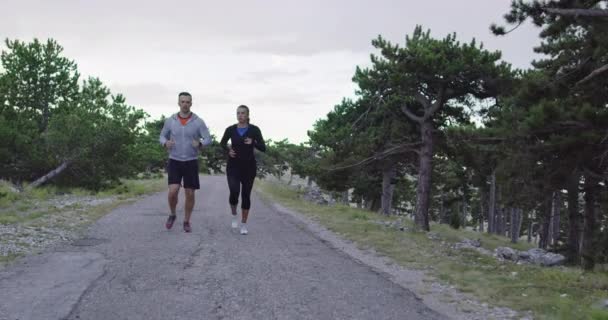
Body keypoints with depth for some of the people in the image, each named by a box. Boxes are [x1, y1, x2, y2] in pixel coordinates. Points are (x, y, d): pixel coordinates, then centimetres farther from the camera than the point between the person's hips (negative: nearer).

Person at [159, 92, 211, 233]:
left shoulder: (198, 122, -7)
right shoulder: (170, 121, -2)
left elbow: (208, 140, -6)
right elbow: (162, 137, 9)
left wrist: (199, 144, -30)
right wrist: (166, 143, -17)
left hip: (191, 163, 0)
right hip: (174, 162, 0)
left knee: (190, 194, 2)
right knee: (173, 192, -14)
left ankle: (186, 222, 20)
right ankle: (172, 214, 15)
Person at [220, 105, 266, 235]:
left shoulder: (254, 130, -5)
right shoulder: (230, 129, -1)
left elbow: (263, 148, -7)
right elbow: (222, 143, 16)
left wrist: (253, 143, -25)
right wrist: (228, 150, -4)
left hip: (249, 167, 0)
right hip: (233, 166, 0)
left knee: (246, 195, 3)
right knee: (234, 192, -20)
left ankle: (244, 224, 18)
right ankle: (234, 215, 9)